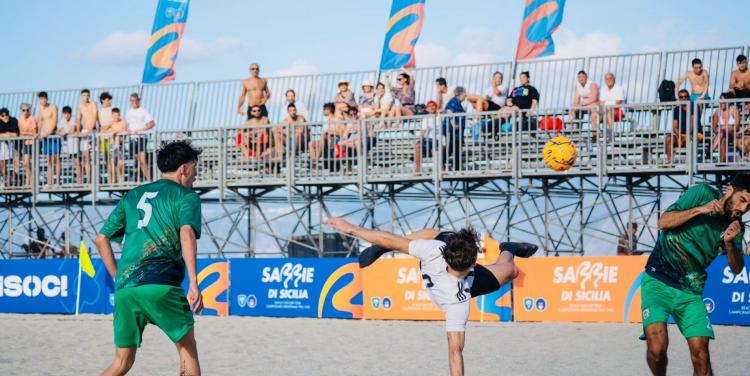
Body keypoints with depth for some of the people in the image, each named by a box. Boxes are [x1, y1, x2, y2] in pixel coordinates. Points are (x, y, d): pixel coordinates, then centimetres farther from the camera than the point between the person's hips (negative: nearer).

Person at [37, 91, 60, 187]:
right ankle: (49, 182, 4)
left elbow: (54, 122, -12)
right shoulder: (41, 108, 13)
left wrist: (48, 132, -20)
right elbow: (40, 121, 17)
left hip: (53, 135, -6)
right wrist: (39, 133, 5)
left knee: (56, 158, -7)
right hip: (45, 135, 6)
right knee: (49, 160, 5)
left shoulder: (53, 107, -5)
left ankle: (57, 181, -10)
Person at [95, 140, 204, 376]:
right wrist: (193, 282, -19)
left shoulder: (132, 196, 24)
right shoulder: (186, 196, 8)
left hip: (125, 287, 5)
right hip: (161, 285, -5)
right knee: (187, 347, 13)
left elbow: (101, 239, 22)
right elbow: (187, 232, -12)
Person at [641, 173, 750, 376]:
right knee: (657, 348, -20)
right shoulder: (702, 193, -9)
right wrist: (699, 209, -25)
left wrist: (729, 243, -15)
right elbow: (663, 222, -14)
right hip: (658, 282, -4)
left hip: (691, 291, 4)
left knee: (700, 353, -9)